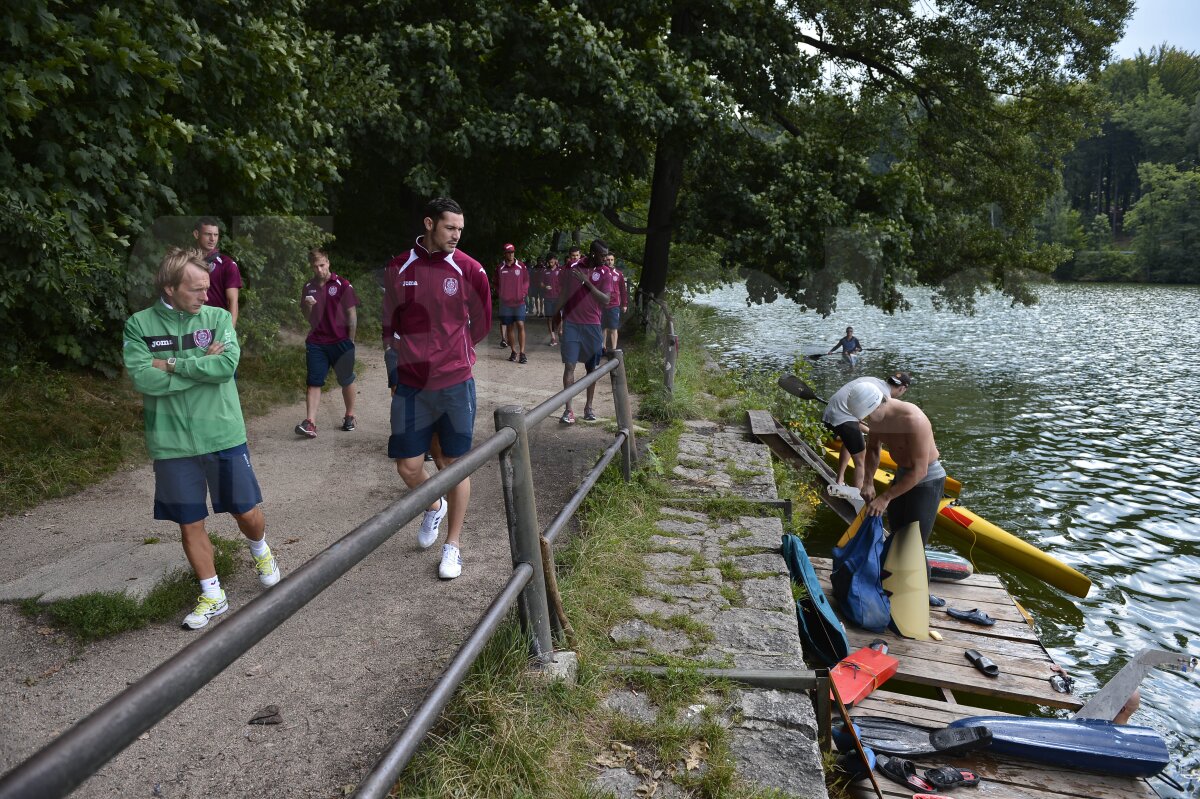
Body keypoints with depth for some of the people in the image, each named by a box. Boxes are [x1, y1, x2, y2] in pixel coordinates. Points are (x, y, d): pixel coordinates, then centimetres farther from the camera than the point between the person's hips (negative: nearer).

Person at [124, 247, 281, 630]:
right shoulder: (139, 325, -3)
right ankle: (212, 596, 26)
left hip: (224, 436, 0)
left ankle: (260, 551, 43)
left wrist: (172, 363, -14)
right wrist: (202, 365, -14)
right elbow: (142, 378, -15)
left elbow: (228, 364, -17)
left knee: (247, 513, 10)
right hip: (173, 444, 0)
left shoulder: (218, 317, -1)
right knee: (190, 524, 9)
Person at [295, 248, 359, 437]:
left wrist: (350, 341, -3)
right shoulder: (309, 287, 8)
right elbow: (307, 317, 14)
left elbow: (352, 313, -2)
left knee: (346, 380, 9)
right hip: (316, 343, 3)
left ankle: (349, 416, 25)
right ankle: (310, 423, -6)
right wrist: (308, 306, -8)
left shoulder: (342, 284, -4)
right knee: (314, 382, -3)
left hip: (340, 341, -3)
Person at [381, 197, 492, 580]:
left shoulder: (469, 269, -4)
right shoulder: (398, 269, 1)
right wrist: (413, 353, 6)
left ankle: (453, 544, 21)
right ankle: (434, 506, 37)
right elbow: (390, 323, 13)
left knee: (454, 464, 6)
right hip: (411, 384, 2)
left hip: (455, 383, -2)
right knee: (408, 467, 3)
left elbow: (482, 322, 8)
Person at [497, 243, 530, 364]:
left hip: (519, 302, -1)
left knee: (520, 325, -9)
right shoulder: (500, 268, 3)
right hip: (505, 302, 1)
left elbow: (526, 281, 8)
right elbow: (497, 283, 14)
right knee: (509, 327, 7)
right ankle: (513, 351, 18)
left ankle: (522, 352, -7)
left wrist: (524, 293, -4)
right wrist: (501, 294, 3)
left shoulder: (521, 267, 0)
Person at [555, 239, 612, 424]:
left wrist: (587, 282, -20)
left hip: (592, 326, 1)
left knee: (591, 367, 7)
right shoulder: (572, 267, 2)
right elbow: (564, 292, 10)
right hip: (571, 324, -1)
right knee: (569, 365, -8)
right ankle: (568, 410, -8)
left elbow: (605, 299, -12)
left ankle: (589, 406, 19)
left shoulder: (603, 274, 0)